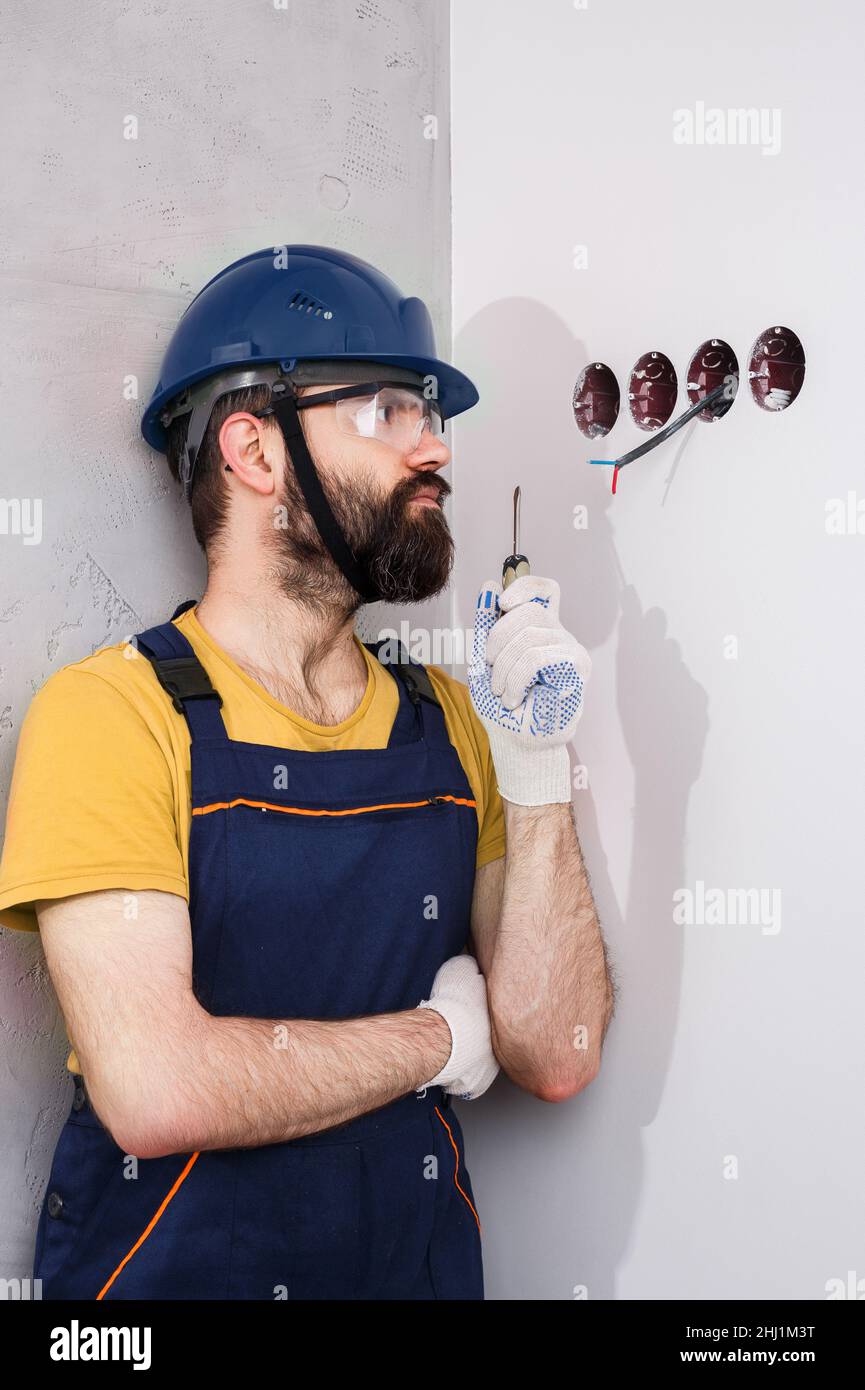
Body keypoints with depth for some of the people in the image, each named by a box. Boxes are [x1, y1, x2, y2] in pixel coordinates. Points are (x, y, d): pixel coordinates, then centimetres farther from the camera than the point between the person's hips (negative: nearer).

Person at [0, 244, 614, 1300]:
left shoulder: (449, 720, 0)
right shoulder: (109, 711, -16)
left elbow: (555, 1058, -5)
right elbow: (156, 1089, -25)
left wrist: (534, 768, -14)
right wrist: (437, 1038, -12)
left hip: (424, 1262, 5)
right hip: (176, 1262, -4)